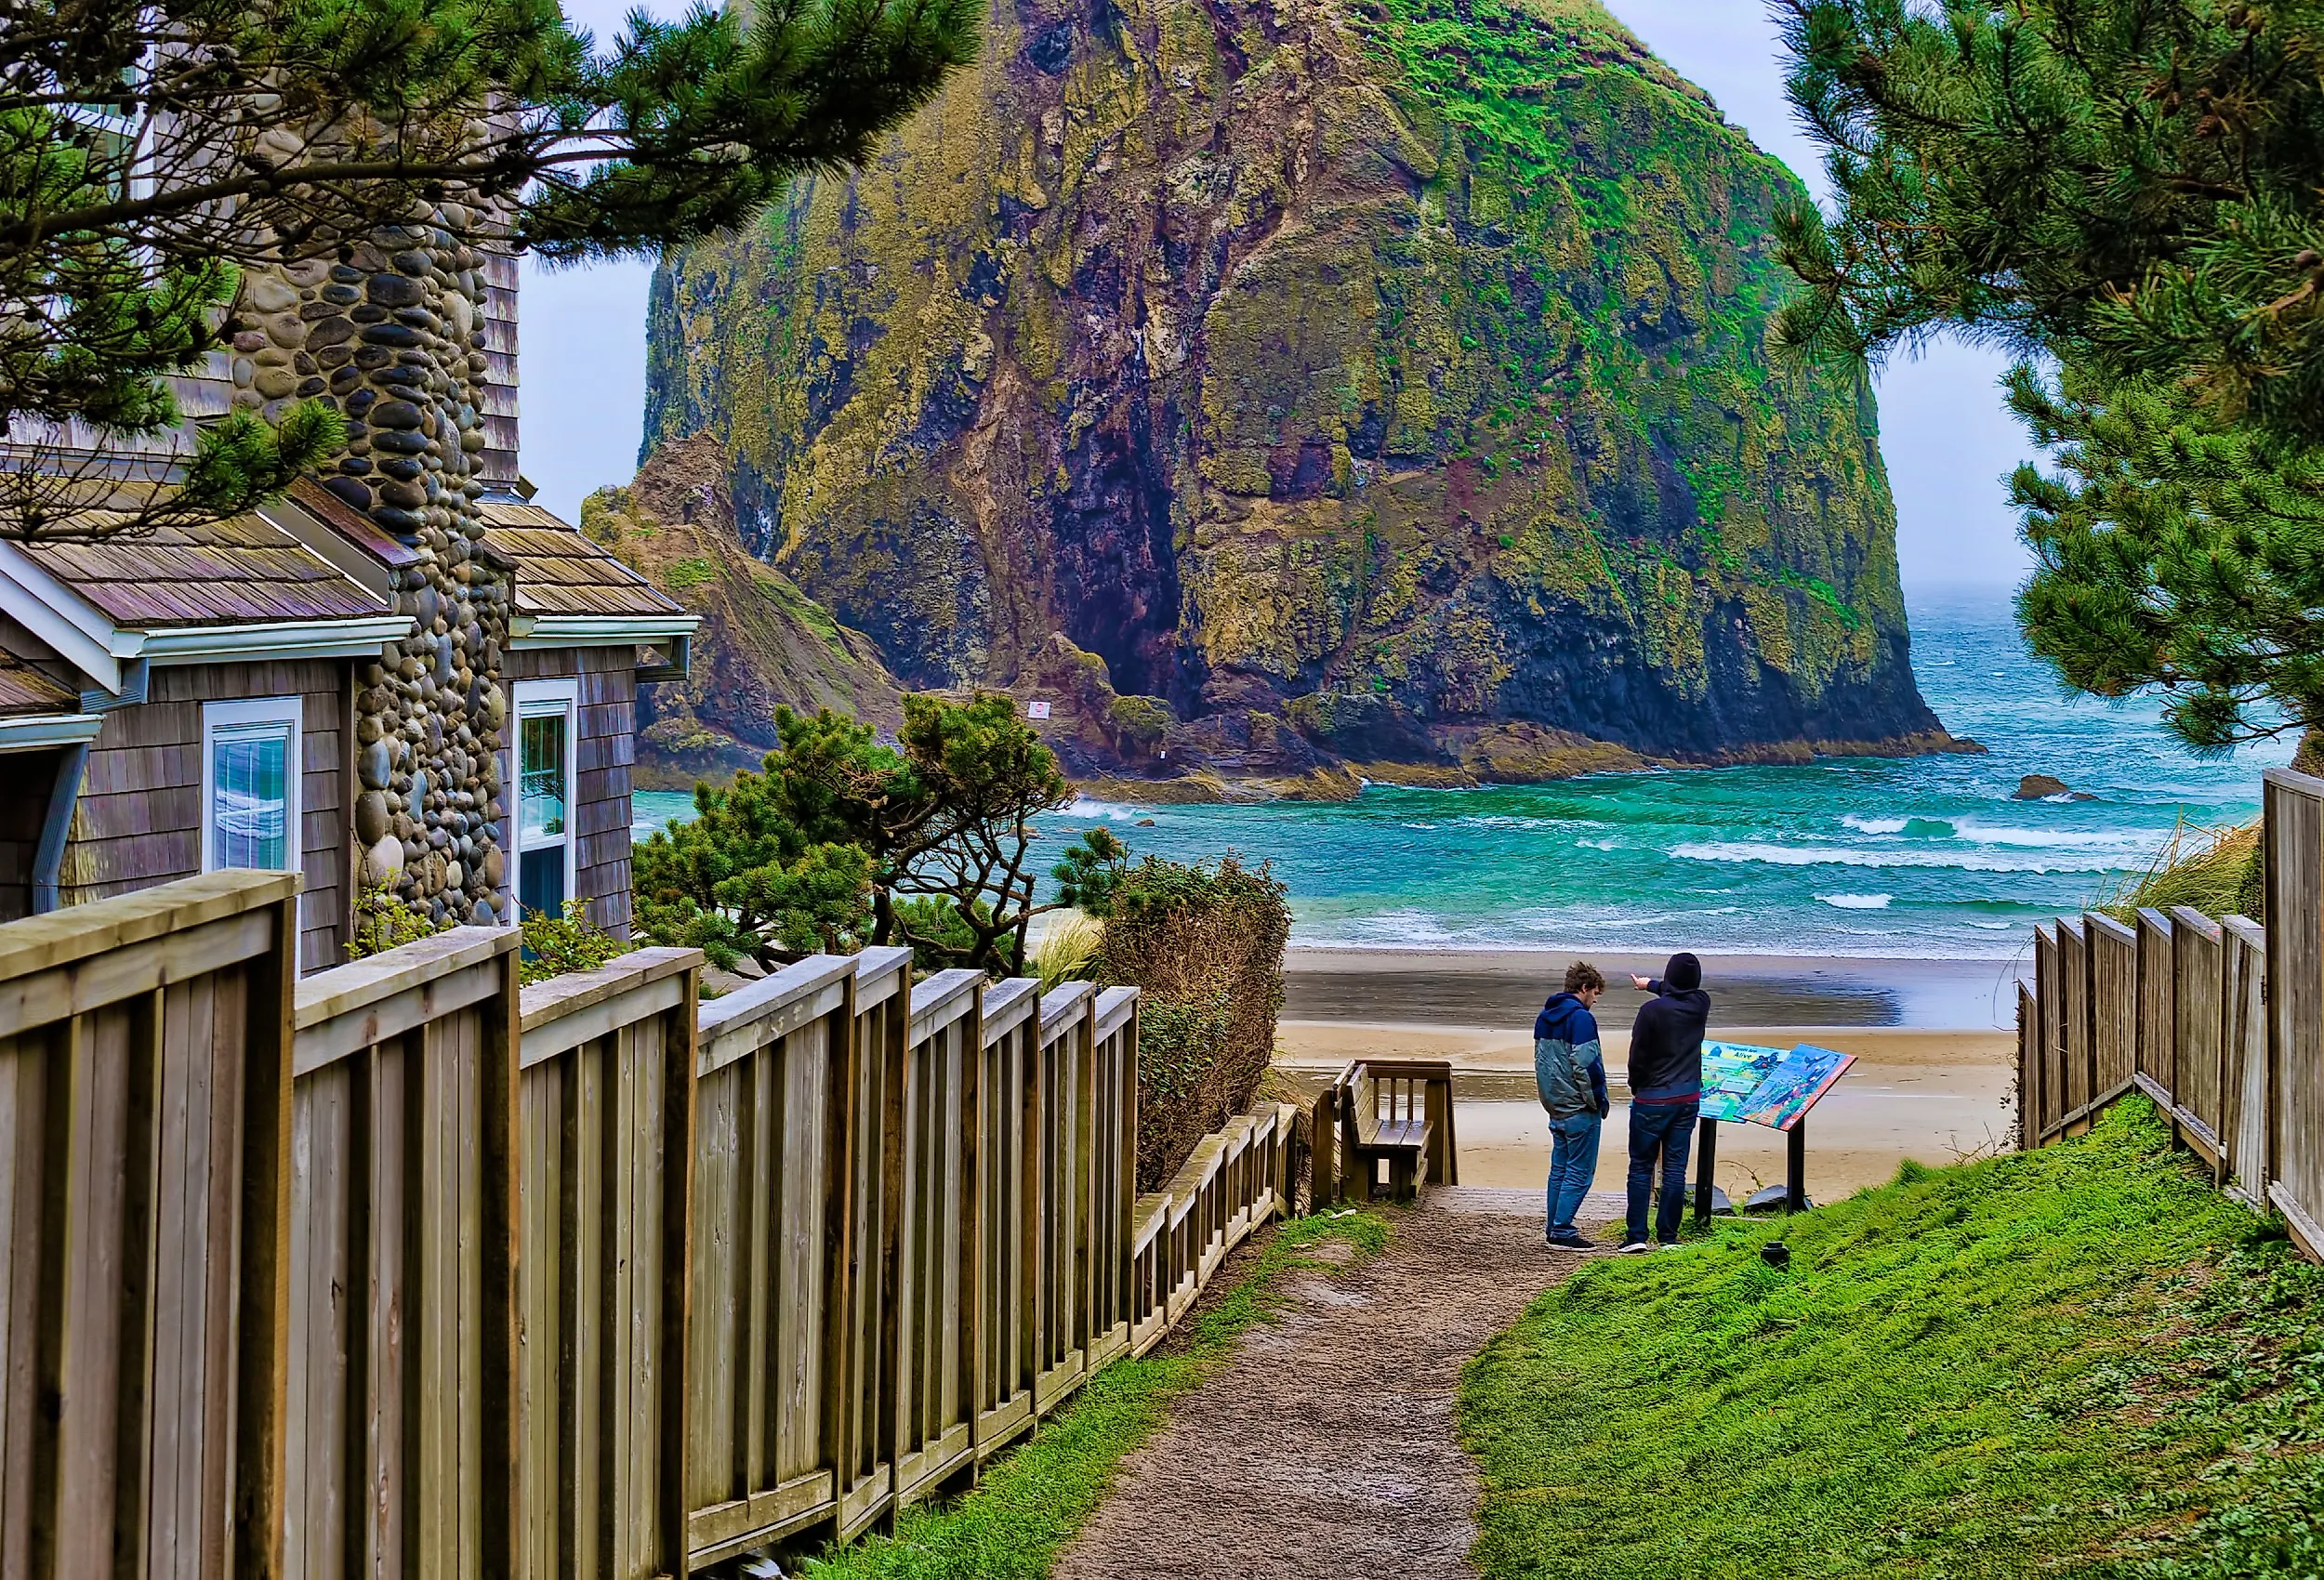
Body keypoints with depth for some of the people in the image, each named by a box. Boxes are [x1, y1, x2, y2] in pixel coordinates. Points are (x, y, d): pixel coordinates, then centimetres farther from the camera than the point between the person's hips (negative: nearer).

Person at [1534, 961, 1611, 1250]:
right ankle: (1562, 1230, -5)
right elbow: (1586, 1064, -20)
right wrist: (1599, 1101, -10)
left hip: (1555, 1106, 9)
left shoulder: (1544, 1017, 12)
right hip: (1579, 1109, -9)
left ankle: (1555, 1229, 16)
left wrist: (1552, 1098, 18)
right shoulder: (1580, 1017, -16)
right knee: (1580, 1172, -3)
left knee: (1559, 1169, 14)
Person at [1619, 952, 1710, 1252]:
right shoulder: (1701, 1005, -1)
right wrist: (1651, 985, 40)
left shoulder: (1652, 1010, -16)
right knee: (1675, 1168, 7)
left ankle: (1636, 1236, 2)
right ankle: (1668, 1236, 7)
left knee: (1641, 1167, 4)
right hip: (1689, 1099, 4)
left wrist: (1636, 1089, 7)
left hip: (1652, 1101, -4)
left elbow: (1637, 1057, -11)